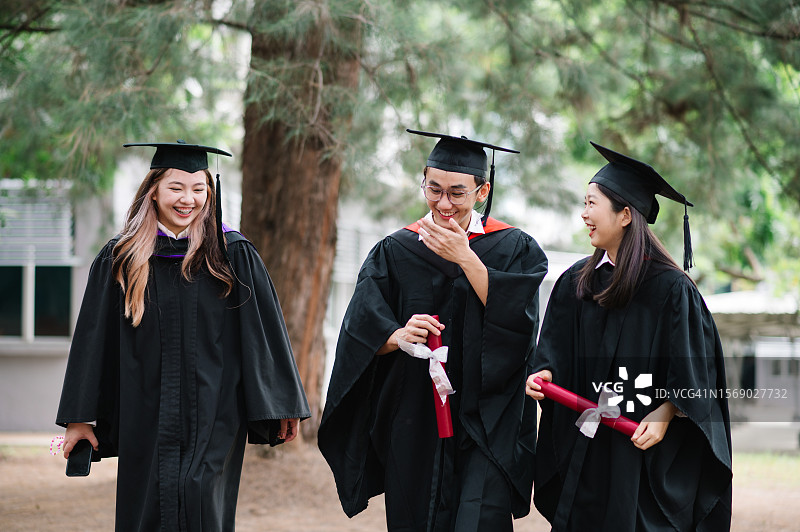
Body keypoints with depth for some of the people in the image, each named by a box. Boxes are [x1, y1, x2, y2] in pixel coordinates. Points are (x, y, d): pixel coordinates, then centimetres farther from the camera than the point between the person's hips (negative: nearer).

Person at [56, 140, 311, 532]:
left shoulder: (233, 256, 1)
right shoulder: (120, 260, 5)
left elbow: (265, 334, 2)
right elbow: (94, 339, 7)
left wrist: (282, 409, 1)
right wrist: (79, 417, 4)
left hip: (213, 419, -2)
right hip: (146, 421, 2)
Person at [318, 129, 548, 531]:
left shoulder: (514, 250, 3)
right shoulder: (395, 252, 7)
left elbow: (517, 321, -13)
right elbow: (361, 332, 1)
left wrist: (465, 259, -15)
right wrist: (397, 336, -21)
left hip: (485, 421, -2)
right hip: (413, 421, 2)